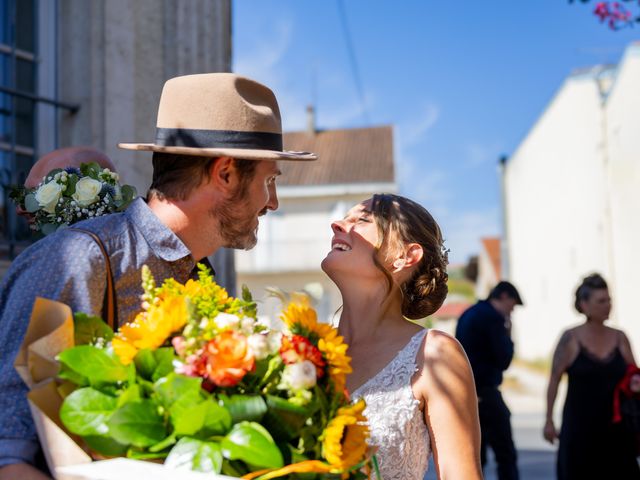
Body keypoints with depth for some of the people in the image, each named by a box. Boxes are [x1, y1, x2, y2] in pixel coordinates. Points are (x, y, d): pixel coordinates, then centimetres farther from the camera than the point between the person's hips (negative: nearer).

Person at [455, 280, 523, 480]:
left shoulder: (468, 315, 16)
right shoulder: (493, 317, -12)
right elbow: (503, 360, -12)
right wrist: (508, 335, 0)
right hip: (484, 393, -9)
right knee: (506, 455, 0)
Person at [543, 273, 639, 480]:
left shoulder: (619, 338, 5)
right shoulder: (570, 338, -5)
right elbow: (554, 380, -3)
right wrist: (549, 420, -4)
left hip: (615, 428, 3)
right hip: (579, 428, -3)